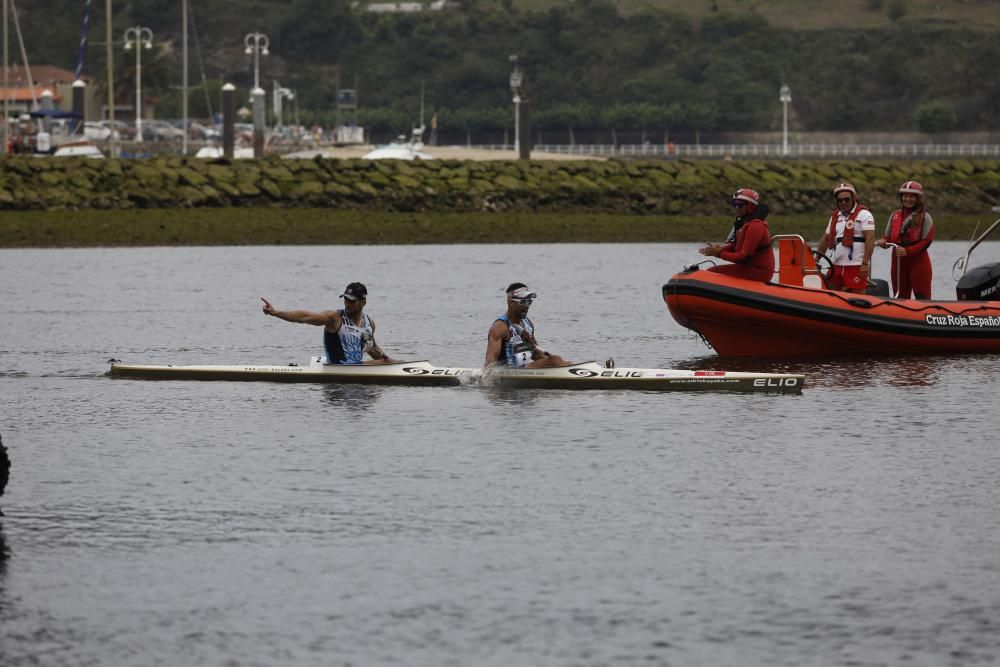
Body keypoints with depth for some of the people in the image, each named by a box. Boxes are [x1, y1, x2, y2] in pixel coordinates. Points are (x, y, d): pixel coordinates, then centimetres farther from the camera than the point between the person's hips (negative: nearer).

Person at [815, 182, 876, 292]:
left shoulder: (863, 214, -4)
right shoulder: (835, 216, 19)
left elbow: (870, 240, -12)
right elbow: (826, 239, 25)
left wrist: (865, 264, -20)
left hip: (856, 266, -8)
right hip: (837, 266, 8)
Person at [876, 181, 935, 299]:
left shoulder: (925, 217, -3)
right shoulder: (895, 215, 13)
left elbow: (926, 241, -10)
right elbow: (888, 237, 15)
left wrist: (907, 251, -21)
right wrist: (883, 241, -10)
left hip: (919, 262, -5)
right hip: (898, 262, 5)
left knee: (922, 298, -9)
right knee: (900, 298, 8)